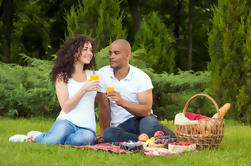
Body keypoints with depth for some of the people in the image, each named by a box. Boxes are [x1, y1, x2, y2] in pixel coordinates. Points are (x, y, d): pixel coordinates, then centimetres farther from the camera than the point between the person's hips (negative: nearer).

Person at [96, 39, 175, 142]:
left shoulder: (141, 78, -7)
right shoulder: (102, 75, -1)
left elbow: (146, 111, -18)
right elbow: (104, 107, 1)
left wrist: (122, 102, -33)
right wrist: (103, 133, -6)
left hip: (142, 119, -3)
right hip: (121, 125, 3)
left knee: (149, 124, -40)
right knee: (109, 134, -35)